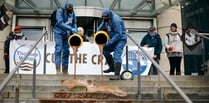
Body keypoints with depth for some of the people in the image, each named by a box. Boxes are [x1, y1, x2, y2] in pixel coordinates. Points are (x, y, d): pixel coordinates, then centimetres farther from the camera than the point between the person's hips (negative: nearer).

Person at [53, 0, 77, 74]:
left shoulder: (72, 12, 5)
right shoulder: (60, 11, -10)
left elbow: (74, 23, 9)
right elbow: (60, 23, -22)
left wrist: (75, 31, -10)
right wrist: (71, 28, -31)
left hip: (67, 34, 5)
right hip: (59, 32, -5)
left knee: (66, 51, 4)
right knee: (58, 49, -11)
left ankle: (65, 71, 9)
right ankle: (58, 70, -13)